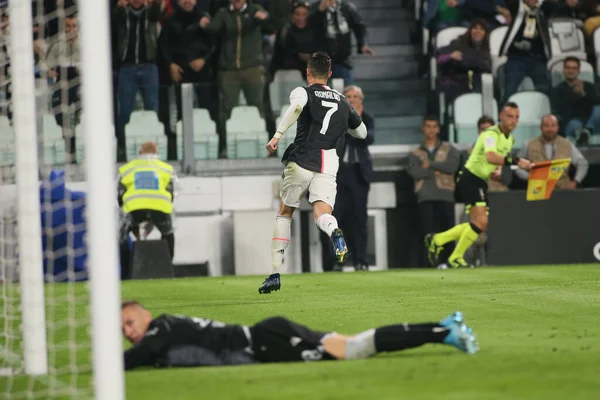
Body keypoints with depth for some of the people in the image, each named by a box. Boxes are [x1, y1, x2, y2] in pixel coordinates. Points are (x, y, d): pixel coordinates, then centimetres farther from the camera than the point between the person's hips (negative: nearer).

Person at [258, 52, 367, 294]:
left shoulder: (303, 92, 7)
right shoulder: (342, 101, 21)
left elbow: (296, 107, -20)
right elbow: (362, 133, 33)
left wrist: (277, 135, -23)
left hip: (301, 161, -2)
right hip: (328, 164, 2)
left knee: (284, 213, 15)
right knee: (322, 213, -11)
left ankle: (275, 274, 12)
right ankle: (335, 233, -50)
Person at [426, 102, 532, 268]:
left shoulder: (509, 139, 9)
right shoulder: (491, 134, -21)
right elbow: (490, 157, -41)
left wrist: (497, 171, 1)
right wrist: (516, 161, -51)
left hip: (481, 182, 10)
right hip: (470, 178, -10)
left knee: (480, 224, 13)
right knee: (481, 222, -18)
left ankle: (436, 240, 23)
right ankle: (455, 258, -3)